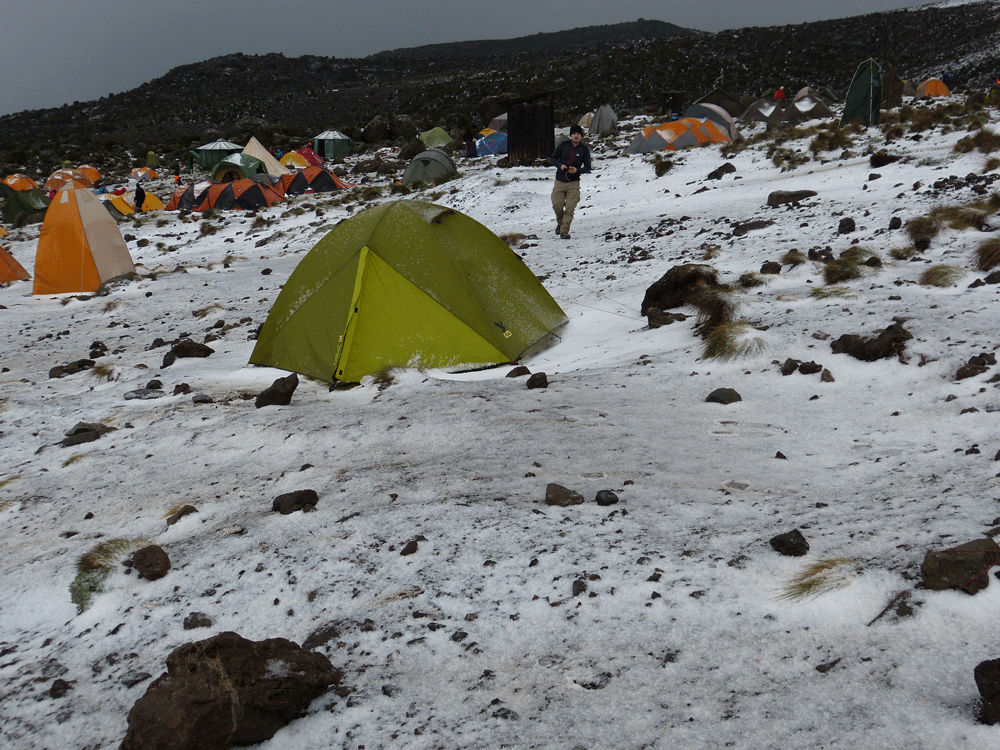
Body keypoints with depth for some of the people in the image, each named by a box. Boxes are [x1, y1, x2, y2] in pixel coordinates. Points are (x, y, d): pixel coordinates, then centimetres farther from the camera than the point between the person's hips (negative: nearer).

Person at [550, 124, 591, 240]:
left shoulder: (584, 150, 2)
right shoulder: (563, 145, 4)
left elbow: (587, 167, 4)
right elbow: (553, 158, 11)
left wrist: (577, 170, -16)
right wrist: (560, 165, -10)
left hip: (573, 183, -1)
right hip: (559, 182, 1)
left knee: (569, 208, -10)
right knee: (557, 205, -5)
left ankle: (564, 230, -6)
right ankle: (560, 223, 23)